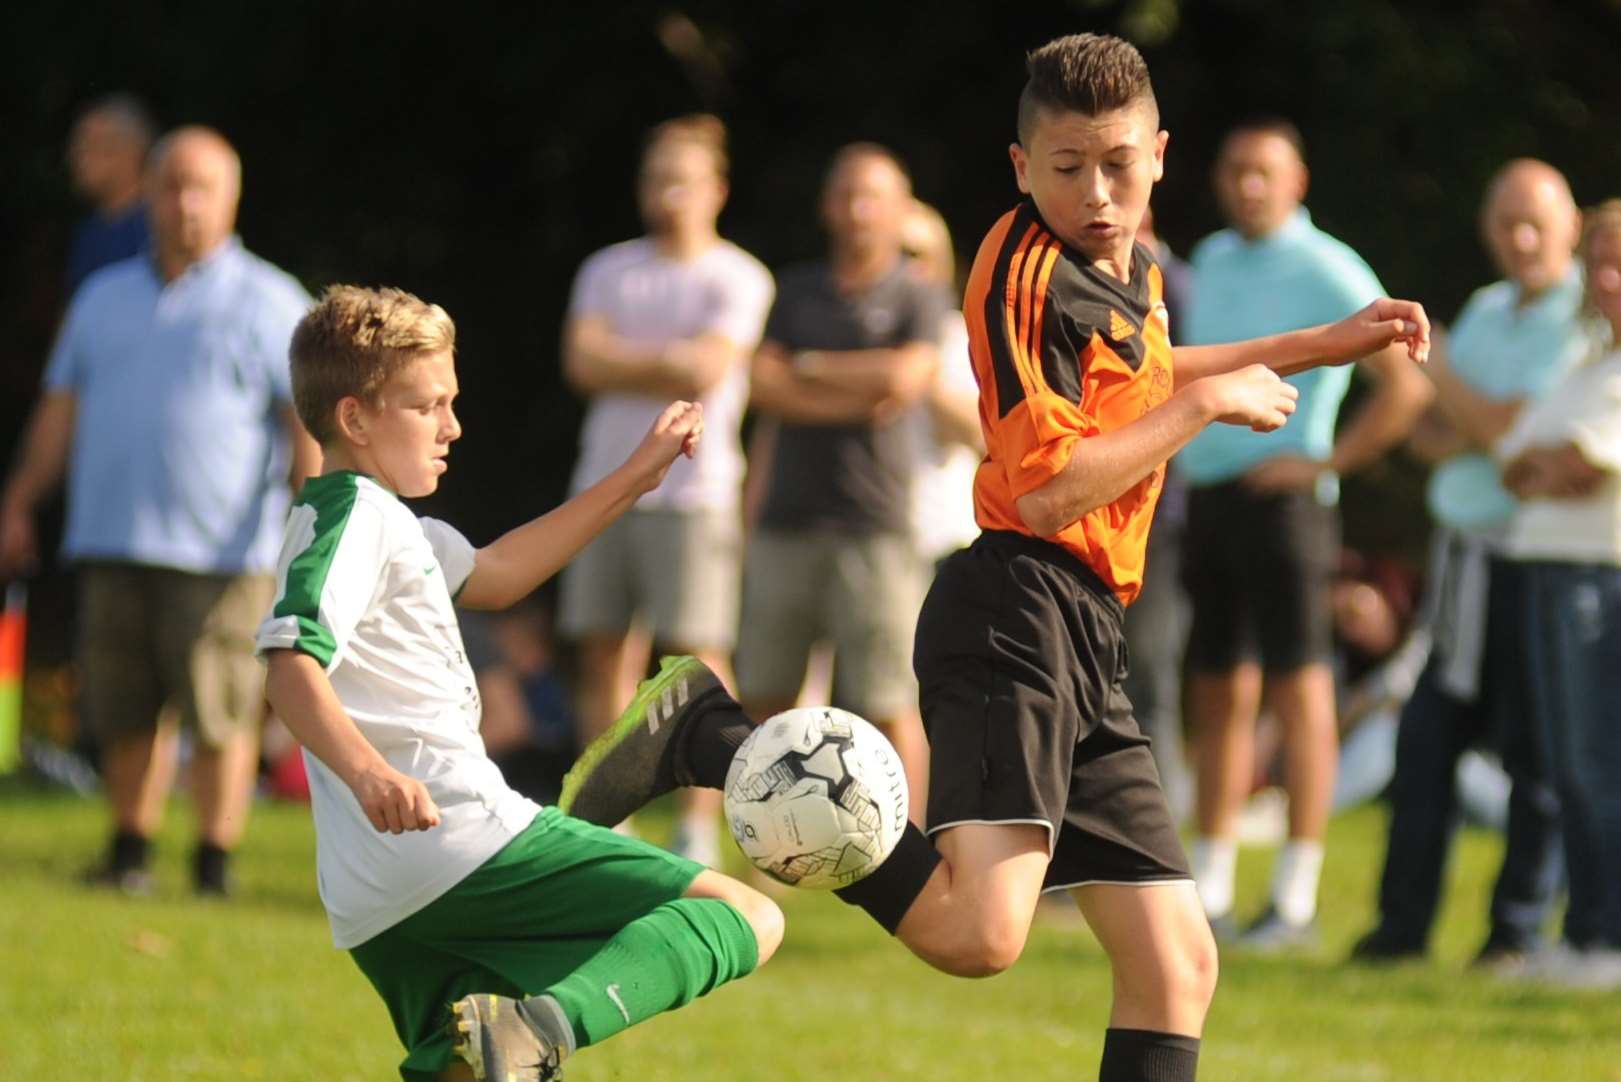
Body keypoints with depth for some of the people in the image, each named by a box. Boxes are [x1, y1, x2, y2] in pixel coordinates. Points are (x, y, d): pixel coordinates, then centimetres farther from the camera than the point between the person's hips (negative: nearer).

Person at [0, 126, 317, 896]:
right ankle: (129, 852, 15)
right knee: (125, 713, 4)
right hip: (113, 543, 4)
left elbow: (309, 425, -1)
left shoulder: (268, 304, 4)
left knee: (219, 715, -6)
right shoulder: (105, 297, 18)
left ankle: (214, 863, 1)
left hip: (220, 549, -4)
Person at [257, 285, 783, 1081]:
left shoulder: (379, 520, 25)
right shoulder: (355, 515, -6)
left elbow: (491, 576, 38)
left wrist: (630, 481, 38)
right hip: (469, 839, -10)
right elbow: (293, 663, -21)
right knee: (748, 920, -10)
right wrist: (365, 770, -39)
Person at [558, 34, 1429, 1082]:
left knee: (1178, 966, 8)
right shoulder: (1027, 274, -10)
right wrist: (1205, 405, -8)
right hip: (1018, 613, -9)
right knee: (979, 930, -28)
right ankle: (711, 736, -16)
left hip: (1085, 641, 9)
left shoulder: (1133, 269, 18)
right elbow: (1047, 487, -20)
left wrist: (1328, 343, 44)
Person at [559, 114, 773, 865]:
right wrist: (667, 362, -7)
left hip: (692, 493, -4)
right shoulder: (609, 270, 15)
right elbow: (583, 361, 1)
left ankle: (698, 833, -6)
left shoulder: (738, 278, 1)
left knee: (696, 660, -7)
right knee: (605, 655, 4)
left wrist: (624, 358, -4)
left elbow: (707, 370, -12)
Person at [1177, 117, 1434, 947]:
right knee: (1218, 694, 10)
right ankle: (1207, 894, 14)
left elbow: (1405, 386, -12)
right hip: (1208, 496, 7)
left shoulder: (1327, 271, -8)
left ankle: (1296, 901, -7)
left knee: (1297, 690, -7)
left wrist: (1325, 464, -14)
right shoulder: (1212, 261, 15)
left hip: (1279, 499, -7)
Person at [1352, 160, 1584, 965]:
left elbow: (1520, 428, -16)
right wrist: (1479, 431, -7)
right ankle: (1404, 922, 13)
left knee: (1532, 748, -3)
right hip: (1465, 556, 7)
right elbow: (1435, 434, 15)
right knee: (1426, 738, 6)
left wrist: (1449, 385, -2)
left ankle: (1519, 930, 4)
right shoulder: (1486, 314, 17)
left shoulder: (1584, 326, -8)